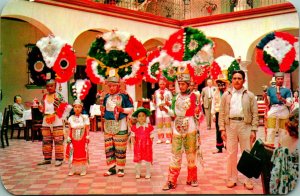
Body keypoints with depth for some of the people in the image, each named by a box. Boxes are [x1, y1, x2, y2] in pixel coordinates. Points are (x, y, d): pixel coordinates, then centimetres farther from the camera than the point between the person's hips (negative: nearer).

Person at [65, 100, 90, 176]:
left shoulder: (85, 117, -1)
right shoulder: (71, 118, 4)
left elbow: (87, 129, 0)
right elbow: (70, 130, 8)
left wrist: (87, 137, -6)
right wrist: (68, 138, 0)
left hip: (82, 140, -2)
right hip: (73, 140, 2)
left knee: (83, 154, 1)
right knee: (72, 154, 2)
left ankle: (83, 170, 12)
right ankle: (72, 170, 14)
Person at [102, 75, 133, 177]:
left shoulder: (124, 96, -4)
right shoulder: (107, 96, 11)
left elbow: (131, 109, -2)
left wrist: (122, 110, -18)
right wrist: (103, 110, 0)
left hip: (120, 126, -5)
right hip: (108, 126, 5)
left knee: (120, 149, 1)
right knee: (108, 148, 8)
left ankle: (120, 169, 12)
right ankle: (111, 168, 19)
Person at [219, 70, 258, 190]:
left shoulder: (249, 95, 5)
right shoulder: (226, 95, 8)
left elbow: (254, 114, 3)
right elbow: (221, 113, 7)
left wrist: (254, 130, -4)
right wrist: (222, 129, -1)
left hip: (245, 125, -1)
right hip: (230, 125, 1)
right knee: (231, 153, 6)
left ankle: (248, 180, 15)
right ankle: (232, 179, 18)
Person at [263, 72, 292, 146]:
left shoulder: (287, 90, 6)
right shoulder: (270, 89, 10)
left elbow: (289, 103, -2)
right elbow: (267, 103, 11)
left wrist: (281, 99, -19)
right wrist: (265, 97, -10)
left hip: (283, 111, 0)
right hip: (273, 110, 0)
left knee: (281, 131, 4)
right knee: (270, 131, -7)